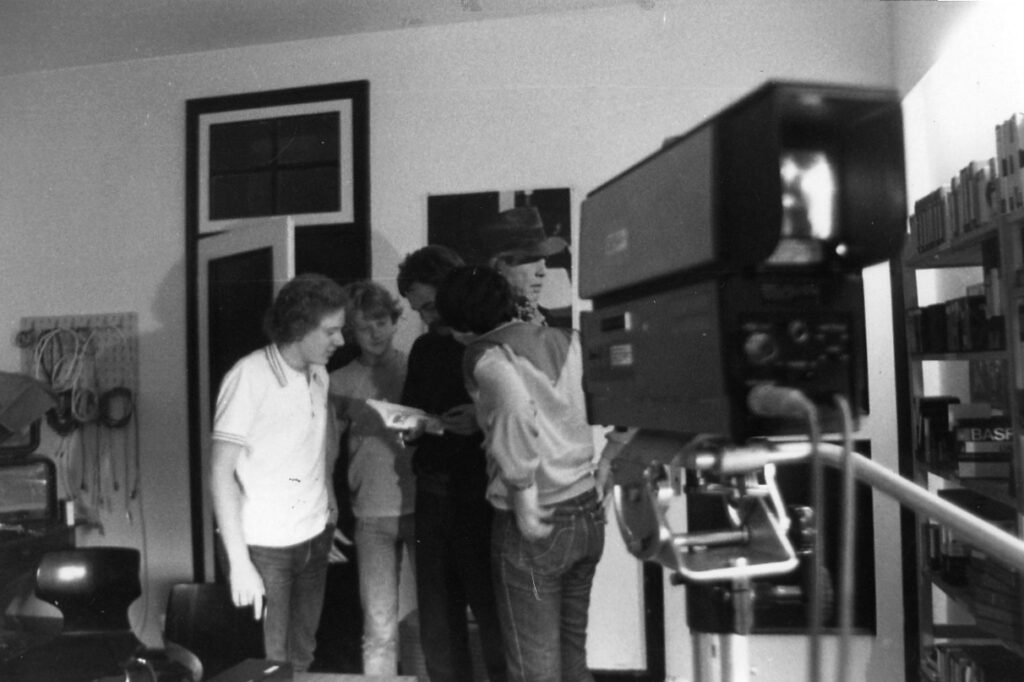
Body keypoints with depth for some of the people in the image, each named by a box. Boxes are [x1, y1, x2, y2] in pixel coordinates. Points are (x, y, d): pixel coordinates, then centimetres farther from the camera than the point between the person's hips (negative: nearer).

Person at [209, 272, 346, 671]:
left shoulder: (319, 375, 3)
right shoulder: (249, 376, -16)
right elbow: (221, 473, -16)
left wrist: (328, 492, 7)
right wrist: (239, 563, -18)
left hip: (315, 538, 6)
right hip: (264, 547, -6)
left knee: (302, 658, 14)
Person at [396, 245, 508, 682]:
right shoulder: (424, 348, 14)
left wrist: (484, 419, -22)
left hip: (482, 495, -5)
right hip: (433, 494, 6)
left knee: (494, 617, 1)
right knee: (438, 626, 11)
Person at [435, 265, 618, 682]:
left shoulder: (486, 355, -12)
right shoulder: (568, 340, 6)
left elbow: (515, 408, -31)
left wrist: (524, 501, -23)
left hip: (536, 527, -6)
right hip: (588, 513, 6)